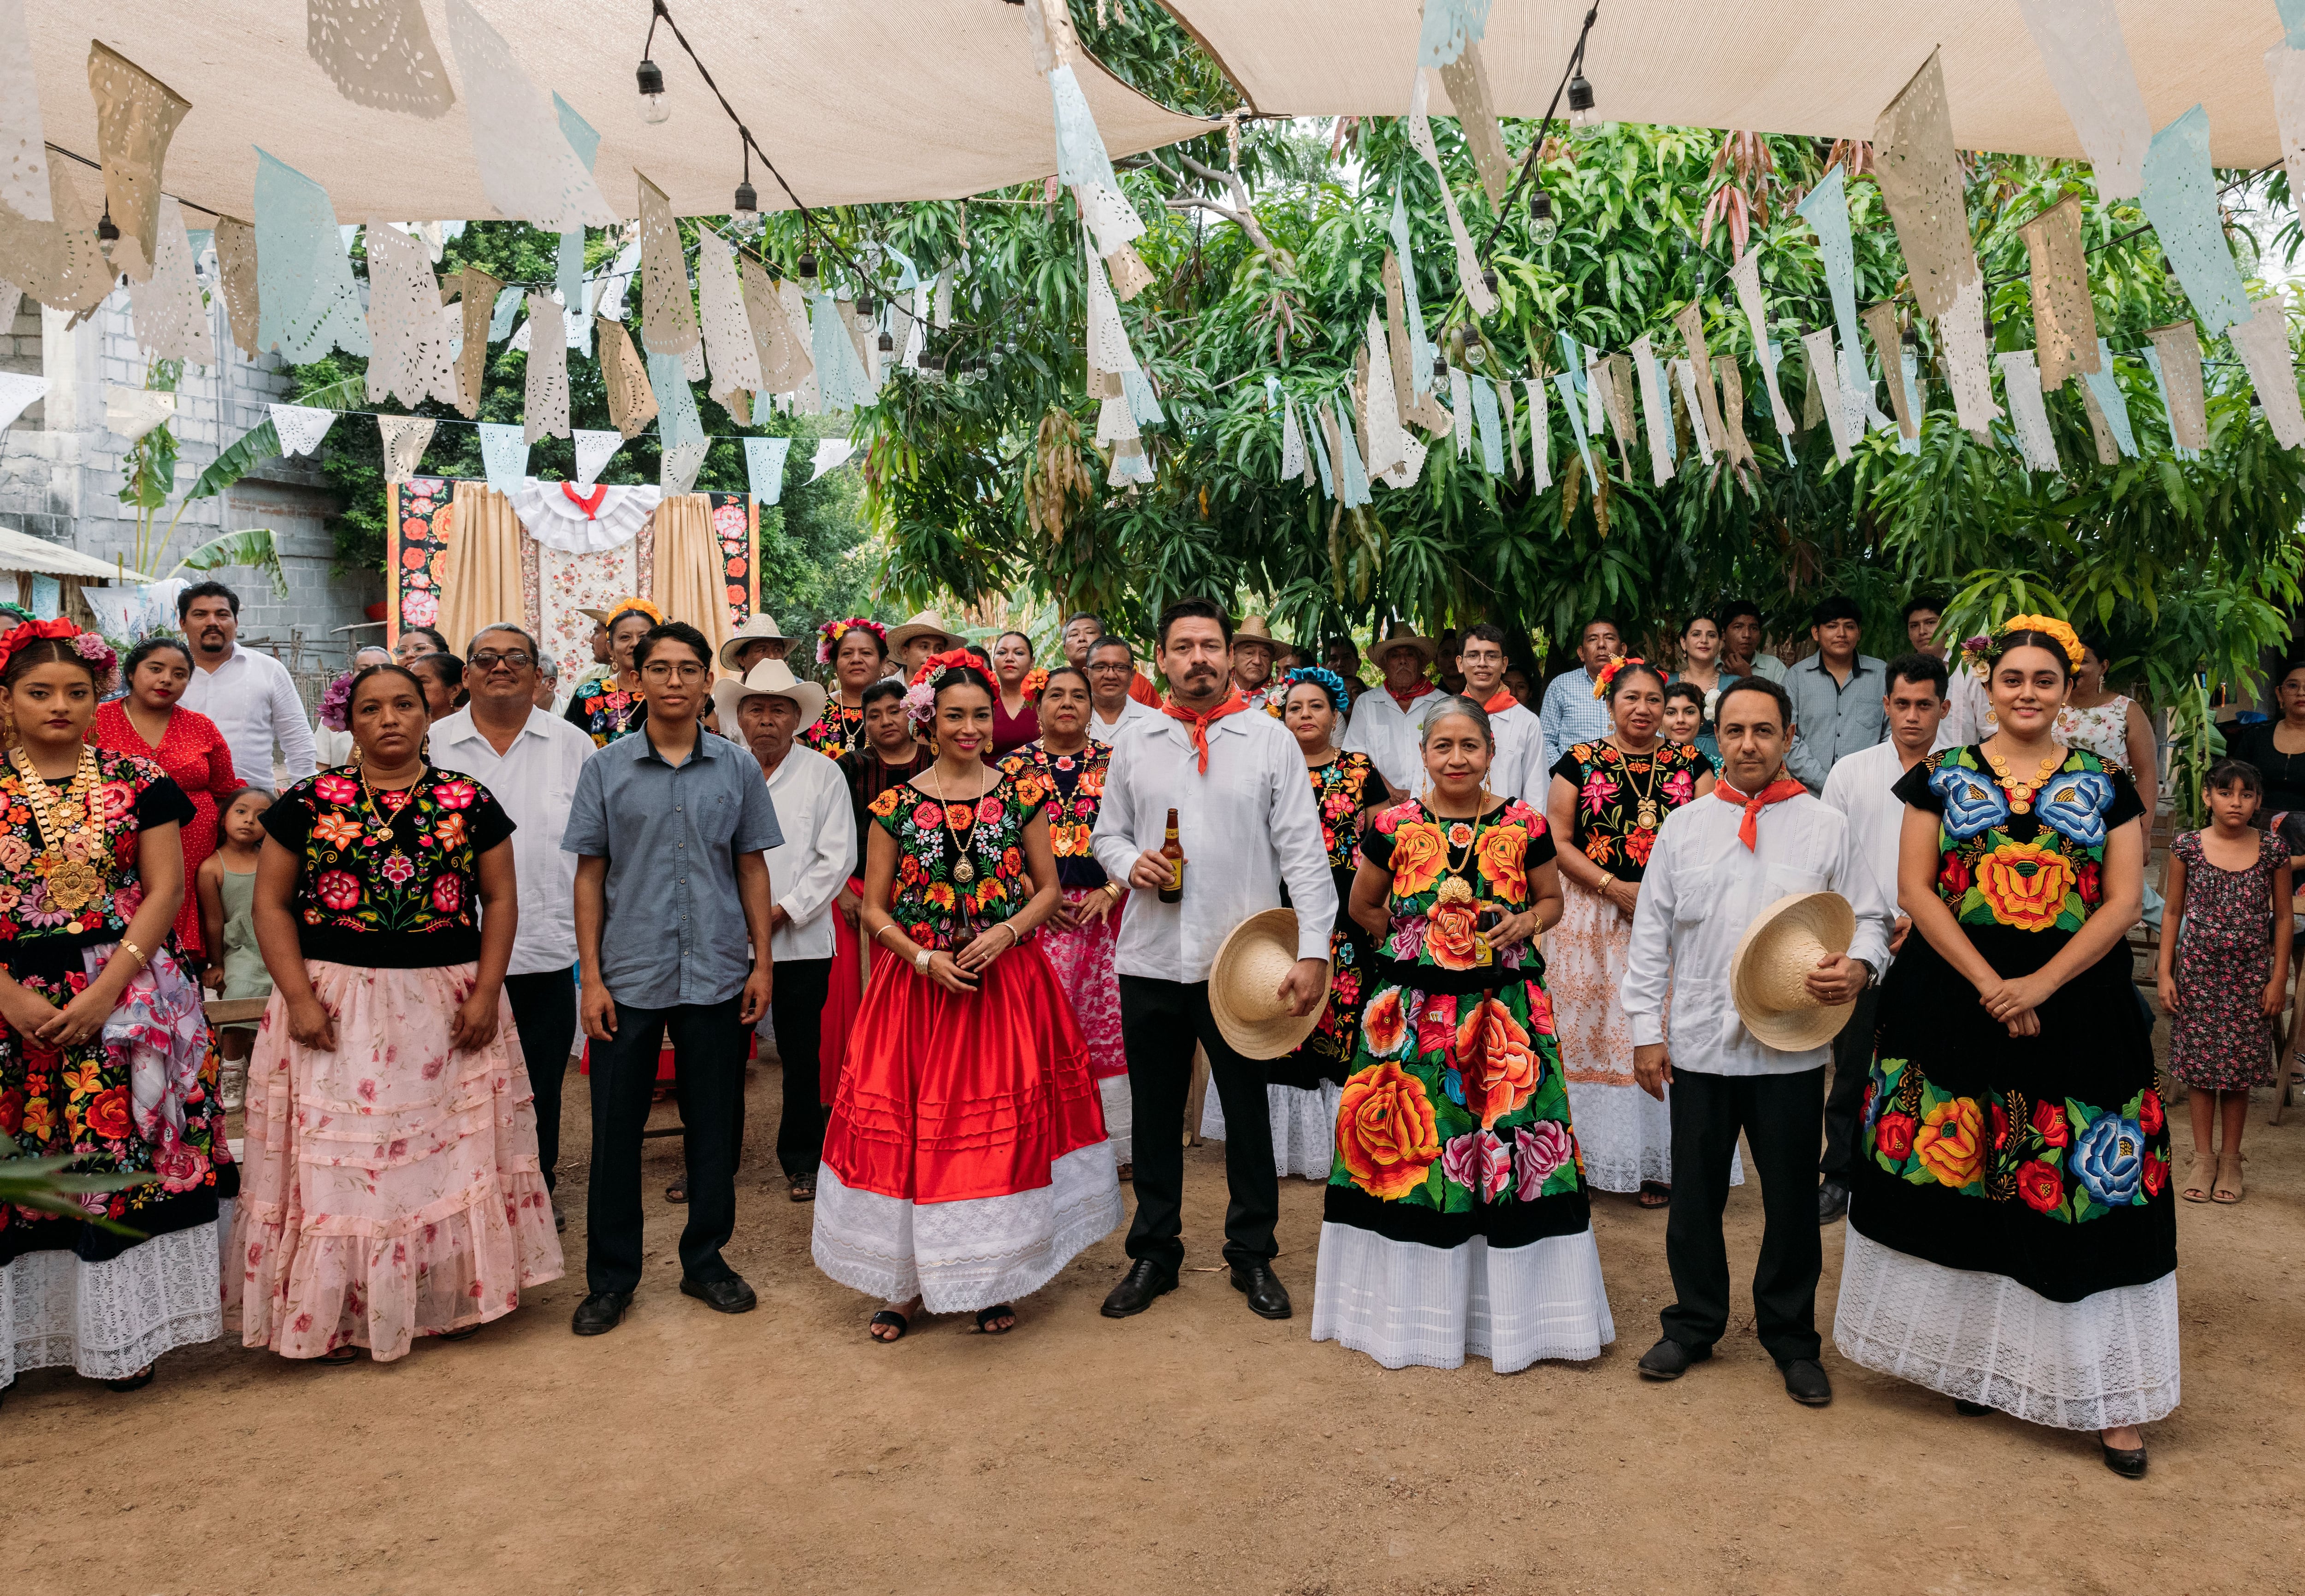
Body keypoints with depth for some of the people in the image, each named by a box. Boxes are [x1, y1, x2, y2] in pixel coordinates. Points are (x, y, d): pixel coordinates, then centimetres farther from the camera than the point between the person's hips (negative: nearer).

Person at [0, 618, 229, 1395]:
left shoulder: (138, 783, 4)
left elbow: (165, 890, -1)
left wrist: (105, 993, -10)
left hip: (127, 996, 0)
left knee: (126, 1156, 1)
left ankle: (124, 1334, 12)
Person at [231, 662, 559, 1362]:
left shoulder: (469, 803, 3)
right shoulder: (309, 802, 1)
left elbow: (500, 899, 4)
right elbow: (271, 903, 1)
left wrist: (486, 992, -5)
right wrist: (299, 997, -8)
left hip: (446, 1006, 1)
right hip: (335, 1008, -1)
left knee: (449, 1147, 7)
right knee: (337, 1154, 3)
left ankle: (450, 1294, 23)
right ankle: (338, 1313, 16)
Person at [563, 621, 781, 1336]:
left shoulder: (738, 767, 4)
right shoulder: (606, 769, 2)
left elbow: (752, 867, 9)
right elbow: (590, 874, 3)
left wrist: (761, 960, 3)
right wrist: (591, 976, -2)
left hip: (717, 974, 1)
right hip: (629, 974, -1)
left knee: (715, 1123, 9)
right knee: (616, 1126, 5)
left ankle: (706, 1261, 25)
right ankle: (611, 1277, 19)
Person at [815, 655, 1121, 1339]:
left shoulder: (1021, 793, 3)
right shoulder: (896, 805, 1)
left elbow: (1049, 888, 6)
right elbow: (875, 909, 3)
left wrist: (1005, 934, -11)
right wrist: (925, 959, -11)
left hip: (1009, 981, 1)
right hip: (920, 984, 0)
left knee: (1003, 1126, 3)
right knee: (914, 1126, 2)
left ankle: (995, 1281, 20)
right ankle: (909, 1283, 17)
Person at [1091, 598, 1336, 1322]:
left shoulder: (1271, 740, 0)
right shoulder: (1134, 743, 8)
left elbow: (1303, 851, -4)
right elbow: (1107, 832, 16)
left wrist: (1313, 949, -12)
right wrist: (1129, 862, -8)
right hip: (1151, 958, 2)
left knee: (1248, 1112, 9)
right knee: (1155, 1114, 12)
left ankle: (1253, 1255, 26)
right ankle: (1154, 1253, 27)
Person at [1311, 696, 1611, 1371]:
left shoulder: (1525, 826, 0)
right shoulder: (1394, 827, 0)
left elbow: (1552, 897, 13)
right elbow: (1364, 905, 13)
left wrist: (1527, 923, -6)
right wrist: (1419, 942, 7)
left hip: (1505, 1009, 0)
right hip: (1412, 1010, 0)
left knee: (1511, 1147, 1)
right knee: (1407, 1143, 3)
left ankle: (1509, 1306, 19)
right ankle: (1415, 1304, 22)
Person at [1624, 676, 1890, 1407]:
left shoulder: (1825, 827, 3)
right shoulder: (1684, 826, 6)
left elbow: (1871, 917, 6)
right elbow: (1651, 934, 7)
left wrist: (1858, 966, -16)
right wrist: (1646, 1031, 2)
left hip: (1793, 1046, -1)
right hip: (1700, 1043, 1)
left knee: (1792, 1199, 9)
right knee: (1694, 1195, 11)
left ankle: (1792, 1340, 28)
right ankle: (1694, 1325, 30)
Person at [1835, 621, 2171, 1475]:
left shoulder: (2105, 785, 7)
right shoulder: (1943, 776, 5)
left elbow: (2121, 901, 0)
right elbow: (1915, 886, -2)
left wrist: (2040, 985, -13)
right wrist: (1988, 984, -12)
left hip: (2075, 1009, 0)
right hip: (1954, 1005, 0)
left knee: (2079, 1190, 0)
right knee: (1963, 1178, 6)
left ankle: (2103, 1394, 9)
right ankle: (1972, 1353, 22)